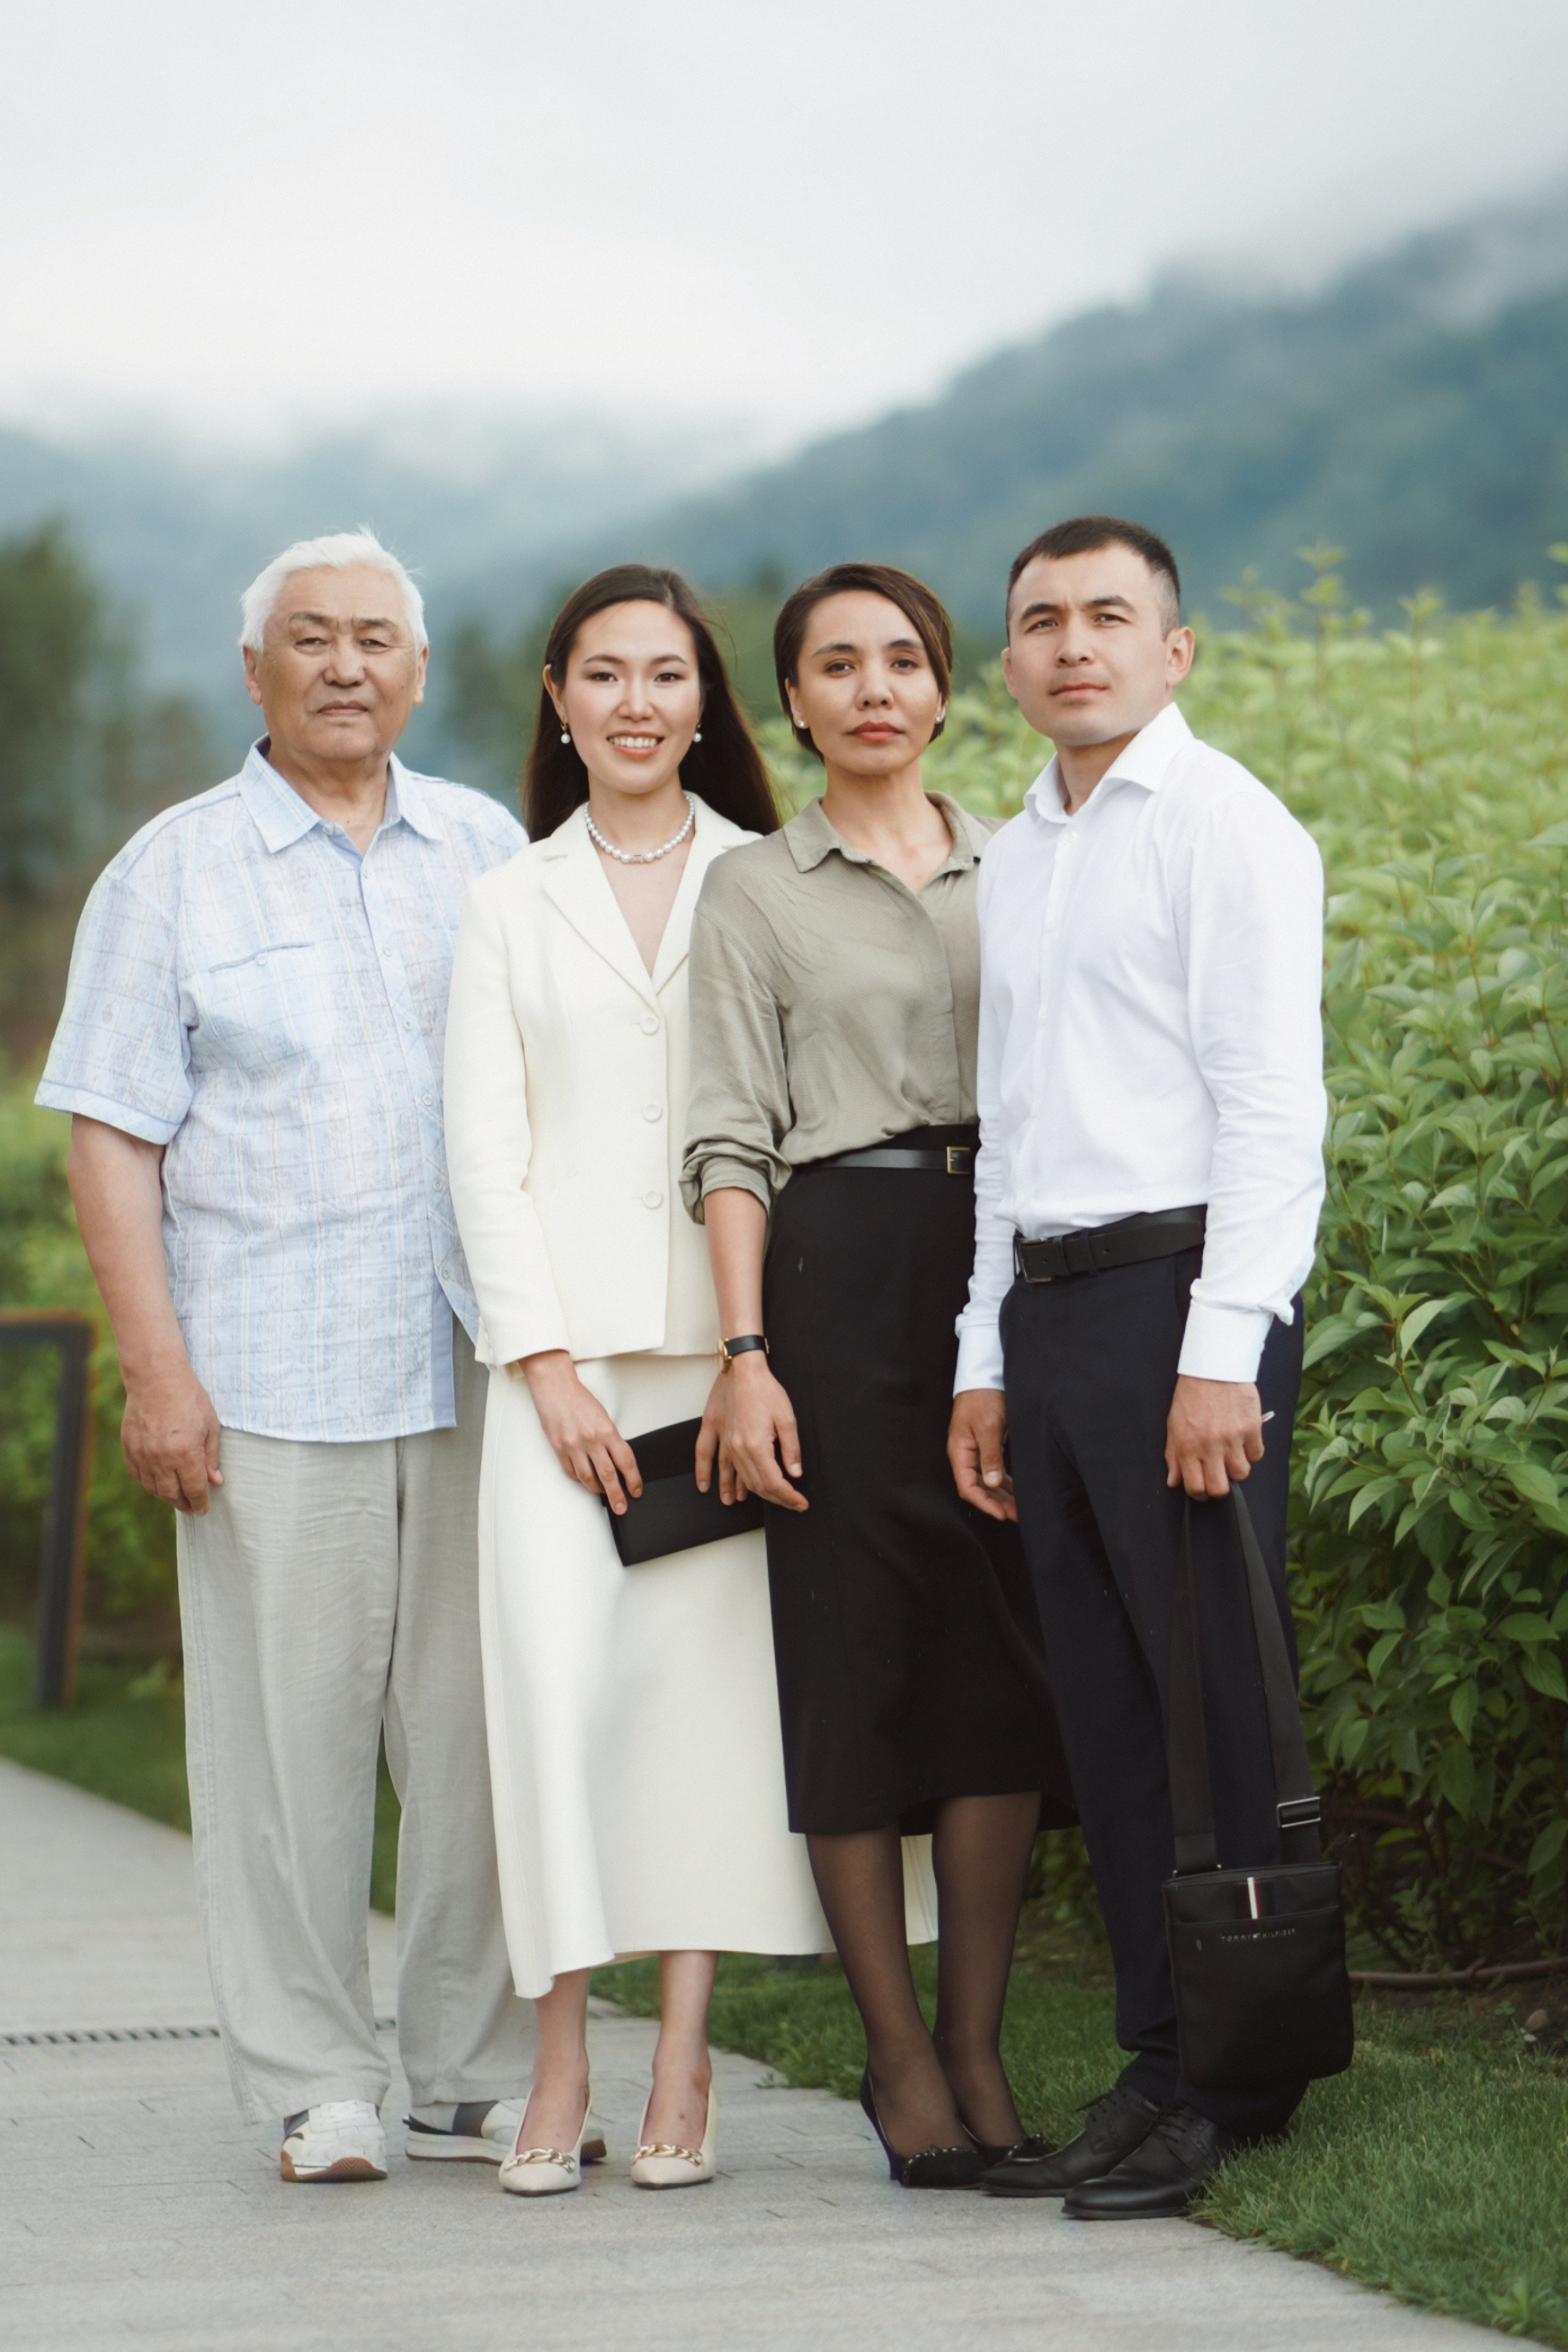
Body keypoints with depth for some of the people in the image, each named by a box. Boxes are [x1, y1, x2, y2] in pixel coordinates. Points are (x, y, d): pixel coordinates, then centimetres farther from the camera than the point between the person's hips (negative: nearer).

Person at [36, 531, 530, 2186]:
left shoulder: (490, 852, 13)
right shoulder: (176, 870, 5)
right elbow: (111, 1134, 1)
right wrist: (155, 1368, -8)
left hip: (478, 1368, 3)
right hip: (268, 1381, -3)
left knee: (482, 1728, 4)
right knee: (289, 1737, -2)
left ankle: (479, 2077, 14)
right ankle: (318, 2090, 7)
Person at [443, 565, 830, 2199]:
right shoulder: (510, 906, 12)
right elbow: (485, 1146, 6)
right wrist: (543, 1361, -5)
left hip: (728, 1337, 0)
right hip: (564, 1340, 1)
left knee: (708, 1668, -5)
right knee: (555, 1666, -9)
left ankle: (683, 2061, 1)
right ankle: (559, 2063, -3)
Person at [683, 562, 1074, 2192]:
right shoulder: (752, 892, 5)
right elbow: (731, 1137, -1)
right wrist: (744, 1351, -10)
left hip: (1011, 1260, 3)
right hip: (840, 1269, -3)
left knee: (1002, 1643, 1)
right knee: (853, 1646, -2)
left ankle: (977, 2046, 9)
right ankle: (898, 2057, 5)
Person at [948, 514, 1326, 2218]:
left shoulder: (1225, 825, -4)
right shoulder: (1012, 858, 18)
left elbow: (1272, 1105, -10)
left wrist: (1222, 1357, -17)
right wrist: (986, 1356, 16)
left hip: (1182, 1288, -7)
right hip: (1043, 1302, 7)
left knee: (1217, 1696, -6)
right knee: (1104, 1709, 8)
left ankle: (1245, 2087, 1)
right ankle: (1161, 2066, 14)